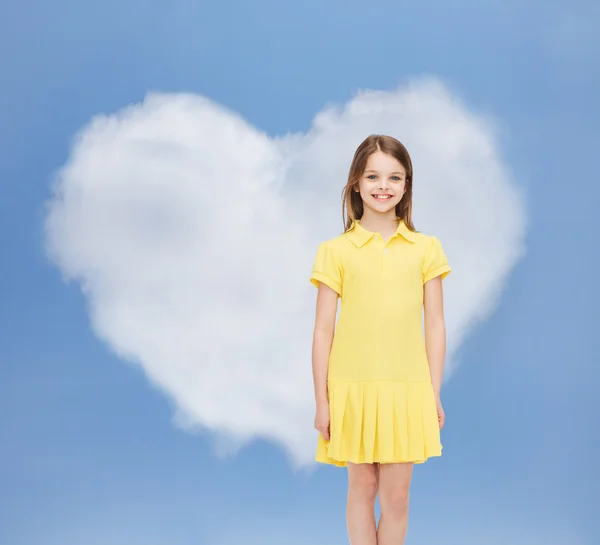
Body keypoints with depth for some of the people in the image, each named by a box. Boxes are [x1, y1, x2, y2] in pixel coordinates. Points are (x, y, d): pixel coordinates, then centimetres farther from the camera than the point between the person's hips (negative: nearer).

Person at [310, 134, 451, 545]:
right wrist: (322, 401, 0)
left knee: (396, 494, 4)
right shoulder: (336, 251, 1)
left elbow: (435, 326, 6)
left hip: (407, 390, 0)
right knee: (362, 487, 10)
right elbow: (323, 330, 1)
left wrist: (434, 394, 4)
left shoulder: (425, 248, 3)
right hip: (352, 388, 0)